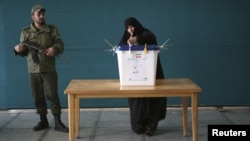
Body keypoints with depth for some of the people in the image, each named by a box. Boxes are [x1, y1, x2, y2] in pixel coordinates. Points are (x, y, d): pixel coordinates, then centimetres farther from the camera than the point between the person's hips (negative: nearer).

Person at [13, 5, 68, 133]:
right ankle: (43, 121, 20)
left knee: (52, 96, -6)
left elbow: (60, 45, 2)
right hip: (33, 71, 2)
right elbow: (23, 51, 11)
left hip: (49, 70, -2)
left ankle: (58, 122, 0)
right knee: (38, 97, 8)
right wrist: (17, 49, -11)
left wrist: (55, 48, -20)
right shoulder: (26, 32, 7)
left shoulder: (52, 29, 4)